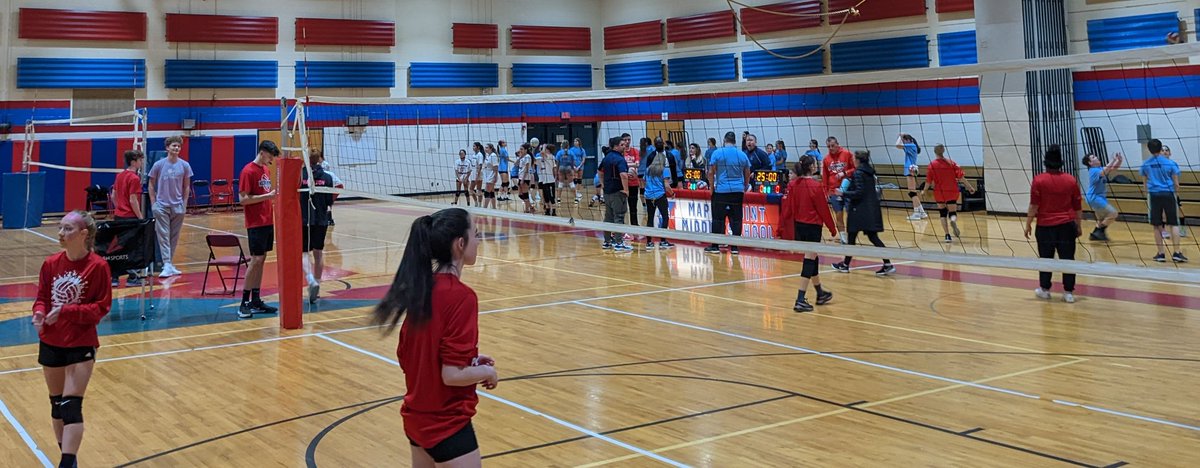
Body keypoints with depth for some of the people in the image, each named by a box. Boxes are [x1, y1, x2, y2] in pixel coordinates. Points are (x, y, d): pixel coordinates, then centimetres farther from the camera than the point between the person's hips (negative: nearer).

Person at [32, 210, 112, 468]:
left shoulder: (97, 266, -13)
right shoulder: (51, 264, -1)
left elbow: (102, 306, -12)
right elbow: (42, 298, 7)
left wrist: (67, 311, -23)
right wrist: (39, 312, -15)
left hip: (81, 344, -5)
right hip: (50, 343, 5)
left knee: (72, 406, -10)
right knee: (57, 403, 16)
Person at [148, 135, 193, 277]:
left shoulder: (184, 166, 1)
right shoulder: (159, 165, -3)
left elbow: (187, 186, 7)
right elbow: (151, 184, 5)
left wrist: (184, 203, 3)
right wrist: (153, 203, 0)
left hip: (178, 206, 2)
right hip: (162, 206, -2)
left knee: (174, 237, 9)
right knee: (163, 236, -6)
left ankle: (169, 263, 20)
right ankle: (167, 265, -11)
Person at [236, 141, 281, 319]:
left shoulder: (265, 170, 14)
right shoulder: (248, 171, -12)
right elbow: (243, 199, -17)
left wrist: (274, 194, 3)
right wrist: (268, 195, -20)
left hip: (267, 222, 8)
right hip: (256, 224, -8)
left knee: (261, 260, 9)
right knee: (256, 260, -9)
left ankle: (255, 301, 13)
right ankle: (244, 303, -4)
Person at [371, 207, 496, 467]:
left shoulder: (421, 288, 1)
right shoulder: (461, 296, -22)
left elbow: (405, 355, 10)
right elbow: (452, 374, -24)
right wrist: (487, 371, -6)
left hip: (416, 416, 8)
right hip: (447, 424, -8)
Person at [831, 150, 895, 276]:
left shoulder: (858, 173, -13)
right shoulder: (869, 172, 12)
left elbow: (858, 193, -19)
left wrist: (843, 193, -11)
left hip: (860, 209, -8)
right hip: (872, 209, 8)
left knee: (851, 237, 6)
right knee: (873, 237, 6)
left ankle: (845, 265, 17)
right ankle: (888, 265, -4)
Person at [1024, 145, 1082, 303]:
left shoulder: (1039, 180, -7)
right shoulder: (1071, 180, 2)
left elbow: (1034, 206, -8)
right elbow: (1078, 207, 7)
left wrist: (1028, 224, 1)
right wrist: (1079, 225, 18)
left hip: (1045, 226, -2)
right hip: (1067, 225, 2)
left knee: (1046, 258, 10)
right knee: (1067, 258, 4)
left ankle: (1044, 289, 21)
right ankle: (1068, 292, 5)